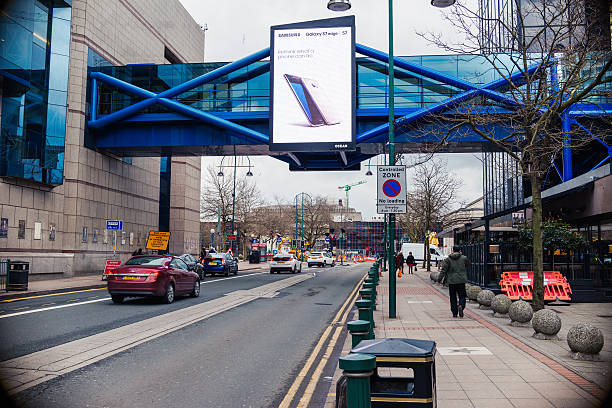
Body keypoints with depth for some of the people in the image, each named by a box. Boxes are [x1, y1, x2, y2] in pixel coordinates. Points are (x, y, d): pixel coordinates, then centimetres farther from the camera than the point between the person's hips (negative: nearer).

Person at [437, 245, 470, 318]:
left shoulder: (448, 259, -2)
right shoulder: (464, 258, 0)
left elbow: (443, 270, -6)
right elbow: (468, 264, 21)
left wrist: (439, 279, -1)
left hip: (452, 281, 0)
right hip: (461, 281, 0)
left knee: (453, 297, 10)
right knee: (462, 296, 7)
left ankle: (454, 313, 10)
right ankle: (461, 306, -23)